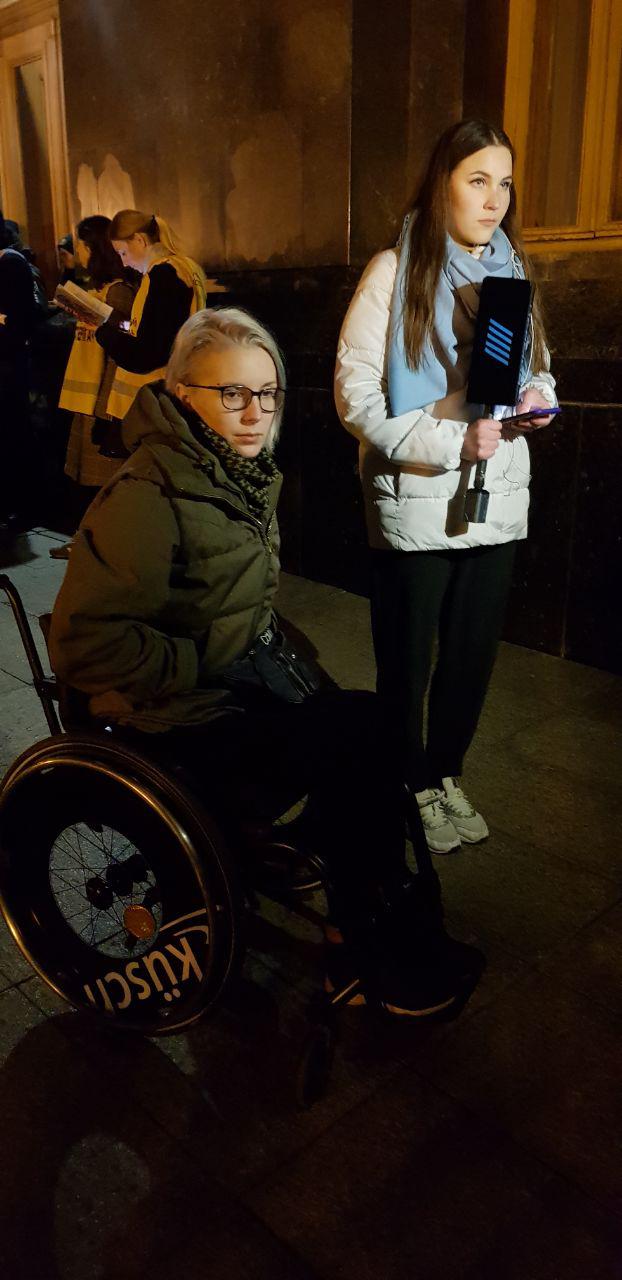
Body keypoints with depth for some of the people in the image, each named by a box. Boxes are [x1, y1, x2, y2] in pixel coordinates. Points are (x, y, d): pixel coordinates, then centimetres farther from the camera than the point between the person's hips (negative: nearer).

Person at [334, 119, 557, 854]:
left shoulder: (512, 272, 8)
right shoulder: (394, 273, -8)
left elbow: (536, 370, 18)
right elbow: (356, 396, -13)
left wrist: (538, 398, -6)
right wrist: (451, 442, -22)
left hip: (498, 501, 5)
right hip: (415, 504, -5)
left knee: (473, 655, 15)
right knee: (407, 661, 11)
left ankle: (446, 775, 36)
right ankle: (411, 788, 32)